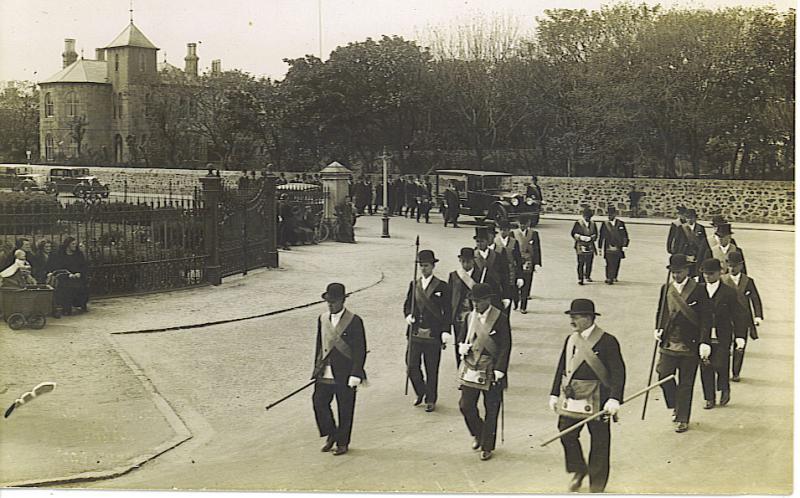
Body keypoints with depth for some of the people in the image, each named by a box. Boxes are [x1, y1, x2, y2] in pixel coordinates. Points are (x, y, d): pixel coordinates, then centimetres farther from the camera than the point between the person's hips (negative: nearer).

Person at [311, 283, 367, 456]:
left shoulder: (354, 321, -8)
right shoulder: (322, 319, 9)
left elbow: (360, 350, -9)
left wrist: (356, 374, -14)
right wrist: (317, 369, 14)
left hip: (345, 375, -4)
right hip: (325, 373, 4)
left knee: (345, 410, 4)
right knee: (319, 401, -6)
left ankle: (342, 443, 20)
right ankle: (331, 435, 14)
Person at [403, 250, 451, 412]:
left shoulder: (441, 287, -2)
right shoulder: (414, 285, 9)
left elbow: (447, 312, -3)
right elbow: (407, 304, 15)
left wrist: (445, 332, -10)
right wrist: (408, 315, -7)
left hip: (433, 335, -3)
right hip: (415, 333, 3)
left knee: (432, 370, 4)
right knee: (411, 366, 1)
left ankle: (431, 400, 18)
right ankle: (420, 392, 26)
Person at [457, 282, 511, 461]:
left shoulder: (500, 319, -10)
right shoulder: (470, 317, 6)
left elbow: (505, 347, -11)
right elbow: (463, 338, 18)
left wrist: (499, 370, -17)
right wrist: (462, 347, -6)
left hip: (491, 371, -4)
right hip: (471, 368, 4)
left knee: (491, 411, 4)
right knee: (466, 405, 0)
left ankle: (487, 446, 18)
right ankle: (477, 434, 27)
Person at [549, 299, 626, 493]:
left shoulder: (607, 341, -12)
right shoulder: (570, 339, 8)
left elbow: (618, 372, -15)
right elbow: (561, 368, 14)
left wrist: (614, 399, -23)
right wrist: (554, 394, 12)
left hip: (596, 400, -5)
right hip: (571, 397, 5)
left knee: (599, 441, 7)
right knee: (566, 434, 4)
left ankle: (597, 484, 22)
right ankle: (578, 470, 30)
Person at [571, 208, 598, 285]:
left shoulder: (593, 224, 12)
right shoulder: (578, 224, -3)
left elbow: (595, 234, 19)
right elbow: (573, 233, -2)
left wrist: (593, 237, -3)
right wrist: (581, 237, -17)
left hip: (590, 246, 4)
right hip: (581, 246, -4)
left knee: (589, 262, 8)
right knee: (581, 263, -7)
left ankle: (587, 276, 26)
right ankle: (580, 279, -3)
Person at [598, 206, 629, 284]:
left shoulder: (620, 224, 5)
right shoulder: (605, 224, 4)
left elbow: (625, 236, 7)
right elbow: (601, 236, 9)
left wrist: (624, 246, 1)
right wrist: (600, 247, 8)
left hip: (618, 248, 1)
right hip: (608, 248, -1)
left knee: (616, 264, 7)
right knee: (609, 264, -8)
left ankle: (614, 277, 21)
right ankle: (609, 278, -3)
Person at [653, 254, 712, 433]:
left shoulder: (698, 290, -6)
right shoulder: (666, 289, 7)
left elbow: (706, 317, -6)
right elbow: (660, 312, 17)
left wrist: (704, 342, -12)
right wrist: (658, 329, 0)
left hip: (690, 345, -3)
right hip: (668, 344, 3)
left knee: (685, 384, 4)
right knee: (663, 375, -8)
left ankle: (682, 420, 16)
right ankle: (675, 406, 19)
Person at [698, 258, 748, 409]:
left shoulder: (728, 292, -1)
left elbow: (739, 316, 2)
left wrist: (740, 336, -5)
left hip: (722, 338, -3)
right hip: (703, 338, 3)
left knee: (719, 365, -11)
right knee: (705, 368, 3)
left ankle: (725, 389, 18)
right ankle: (710, 398, 16)